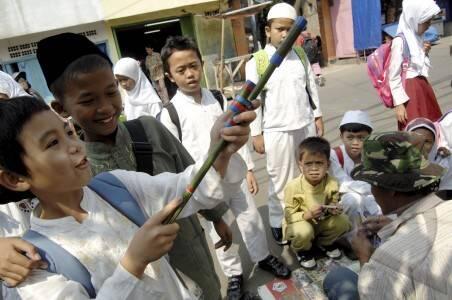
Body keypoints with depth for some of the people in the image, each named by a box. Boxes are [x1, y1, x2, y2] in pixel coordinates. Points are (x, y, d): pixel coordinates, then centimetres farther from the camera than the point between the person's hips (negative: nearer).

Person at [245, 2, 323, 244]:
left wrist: (317, 116, 11)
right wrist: (256, 133, -7)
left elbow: (311, 87, 14)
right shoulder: (256, 62, -7)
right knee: (281, 180, 3)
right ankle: (278, 223, 20)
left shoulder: (301, 56, 8)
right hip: (277, 131, -5)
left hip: (306, 125, 5)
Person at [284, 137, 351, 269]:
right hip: (298, 223, -4)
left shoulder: (332, 183, -17)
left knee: (343, 221, -20)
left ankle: (325, 242, 14)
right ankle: (302, 250, 3)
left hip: (322, 222, 4)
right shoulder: (293, 187, -27)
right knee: (303, 231, -36)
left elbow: (333, 203, 0)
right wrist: (308, 215, -38)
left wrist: (334, 209, -25)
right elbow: (288, 216, -21)